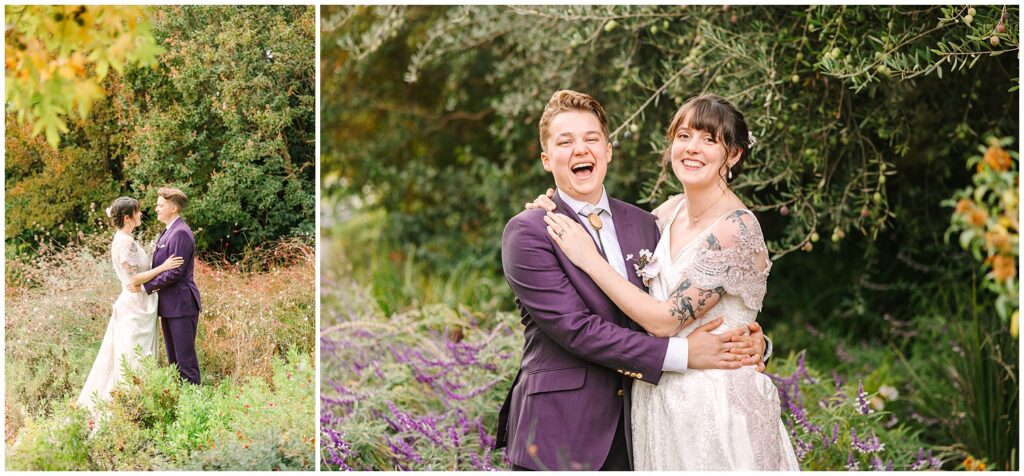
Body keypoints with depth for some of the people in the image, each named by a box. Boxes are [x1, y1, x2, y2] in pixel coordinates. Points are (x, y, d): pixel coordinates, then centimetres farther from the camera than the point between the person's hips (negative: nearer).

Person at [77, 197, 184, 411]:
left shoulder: (124, 239, 13)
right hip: (135, 306, -10)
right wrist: (163, 267, -18)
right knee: (134, 357, -5)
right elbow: (134, 279, -20)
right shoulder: (126, 242, -17)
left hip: (134, 305, 10)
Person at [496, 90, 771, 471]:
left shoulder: (643, 225, 10)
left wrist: (749, 342, -6)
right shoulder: (527, 233, -8)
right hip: (557, 439, -5)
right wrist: (681, 353, -18)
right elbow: (577, 328, -16)